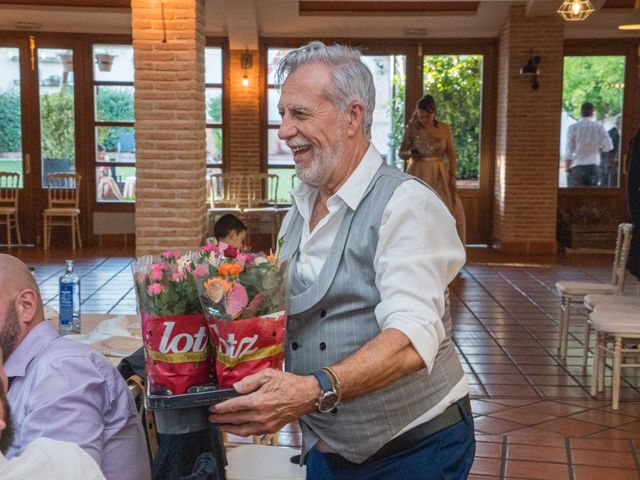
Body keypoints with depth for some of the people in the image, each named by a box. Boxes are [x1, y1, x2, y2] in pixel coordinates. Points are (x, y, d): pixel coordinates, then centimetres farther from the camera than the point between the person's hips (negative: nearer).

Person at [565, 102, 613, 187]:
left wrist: (567, 169, 0)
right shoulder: (598, 127, 1)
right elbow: (608, 147, -3)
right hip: (592, 167, 2)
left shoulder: (573, 128, -4)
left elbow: (568, 151, -6)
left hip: (576, 167, -2)